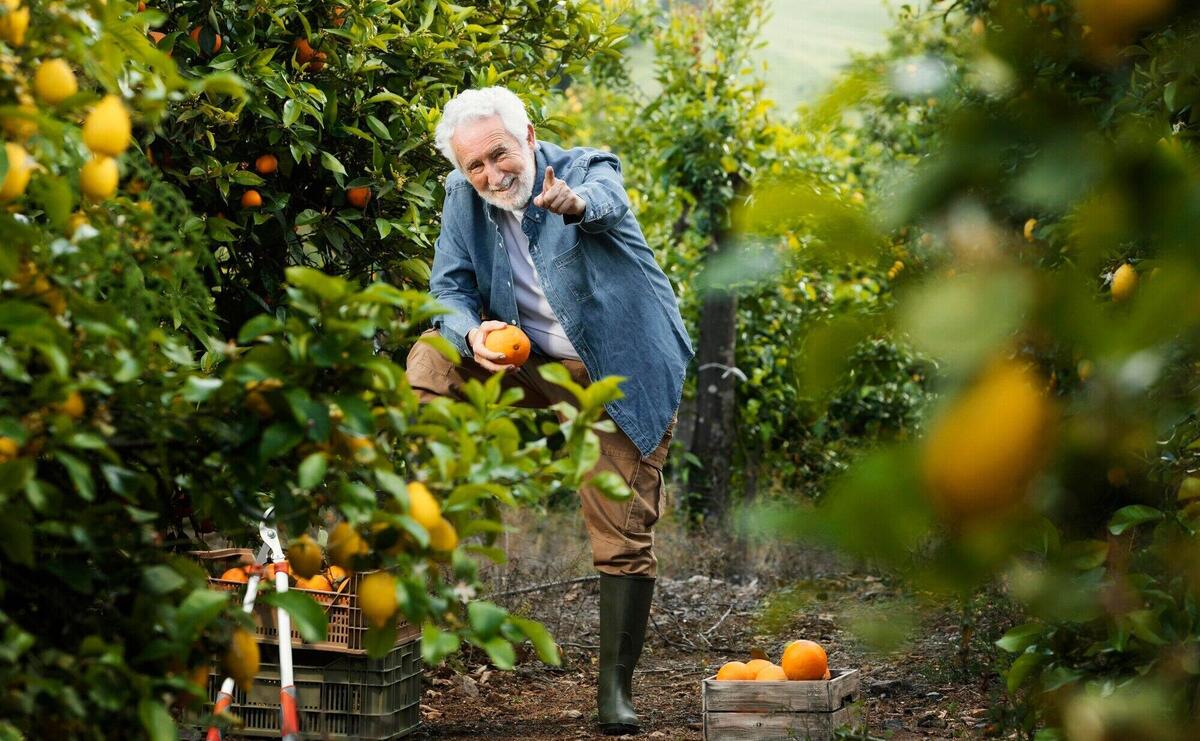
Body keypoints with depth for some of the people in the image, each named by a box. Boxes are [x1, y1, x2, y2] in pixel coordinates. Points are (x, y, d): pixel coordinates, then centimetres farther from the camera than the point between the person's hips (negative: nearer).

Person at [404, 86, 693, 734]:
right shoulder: (464, 196, -5)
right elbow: (448, 289, -4)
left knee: (624, 536, -6)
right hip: (538, 365, 4)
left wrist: (577, 204, -67)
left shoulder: (588, 170, -18)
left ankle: (616, 687, 5)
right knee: (432, 360, -15)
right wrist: (472, 334, -27)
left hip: (624, 375, -4)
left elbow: (603, 202, -42)